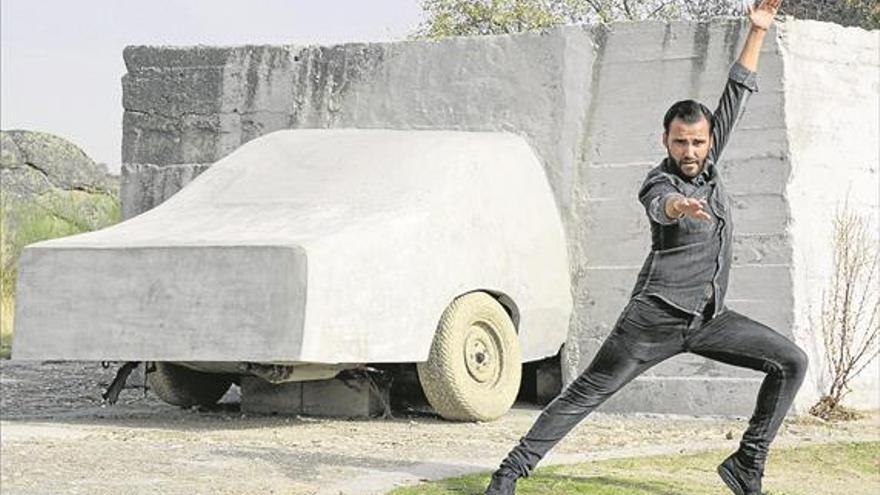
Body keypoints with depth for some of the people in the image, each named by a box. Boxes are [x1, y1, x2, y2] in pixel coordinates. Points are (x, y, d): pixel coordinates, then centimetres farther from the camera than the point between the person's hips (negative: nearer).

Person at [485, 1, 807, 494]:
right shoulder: (659, 182, -12)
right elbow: (661, 205, -40)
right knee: (587, 393, -7)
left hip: (709, 318, 6)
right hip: (657, 314, -6)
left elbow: (738, 94, 11)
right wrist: (679, 206, -64)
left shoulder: (708, 166, 6)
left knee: (792, 362, 0)